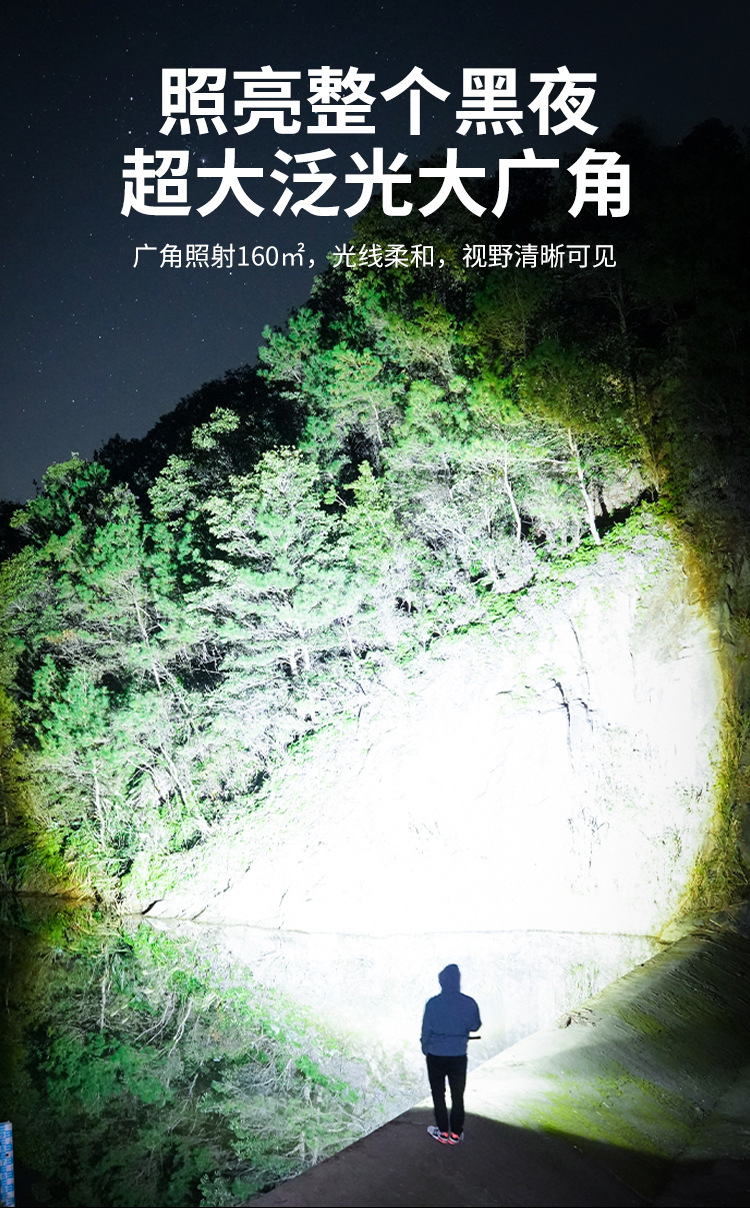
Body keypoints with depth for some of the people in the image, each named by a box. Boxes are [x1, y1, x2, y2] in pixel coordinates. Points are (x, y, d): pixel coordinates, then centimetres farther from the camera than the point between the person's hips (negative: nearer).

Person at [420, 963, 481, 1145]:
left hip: (436, 1055, -1)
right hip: (459, 1055, 1)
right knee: (458, 1095, 12)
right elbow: (475, 1026, 4)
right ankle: (456, 1133, 16)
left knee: (438, 1094, 12)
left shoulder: (433, 1003, -13)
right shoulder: (469, 1003, -9)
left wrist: (425, 1048, 11)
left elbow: (426, 1029, -6)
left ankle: (443, 1132, 17)